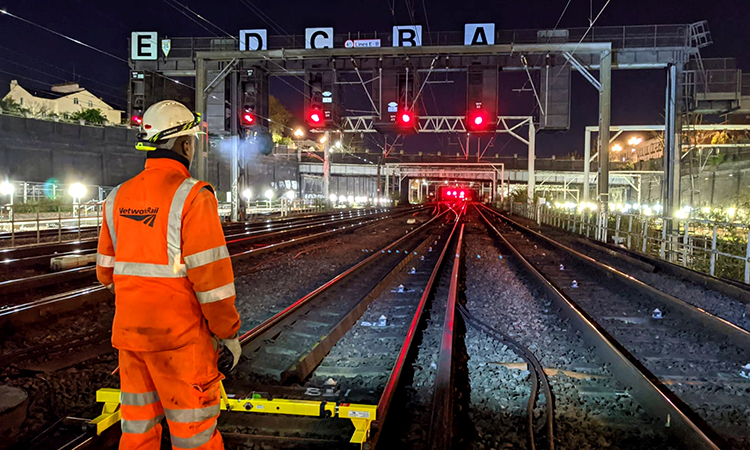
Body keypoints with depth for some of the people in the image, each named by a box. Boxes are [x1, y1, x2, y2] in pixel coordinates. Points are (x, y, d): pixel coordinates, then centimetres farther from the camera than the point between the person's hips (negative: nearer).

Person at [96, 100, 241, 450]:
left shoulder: (118, 198, 7)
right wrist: (228, 331, -7)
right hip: (178, 335, -6)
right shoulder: (192, 196, -15)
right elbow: (211, 274, -17)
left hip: (128, 331, 7)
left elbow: (107, 270, 13)